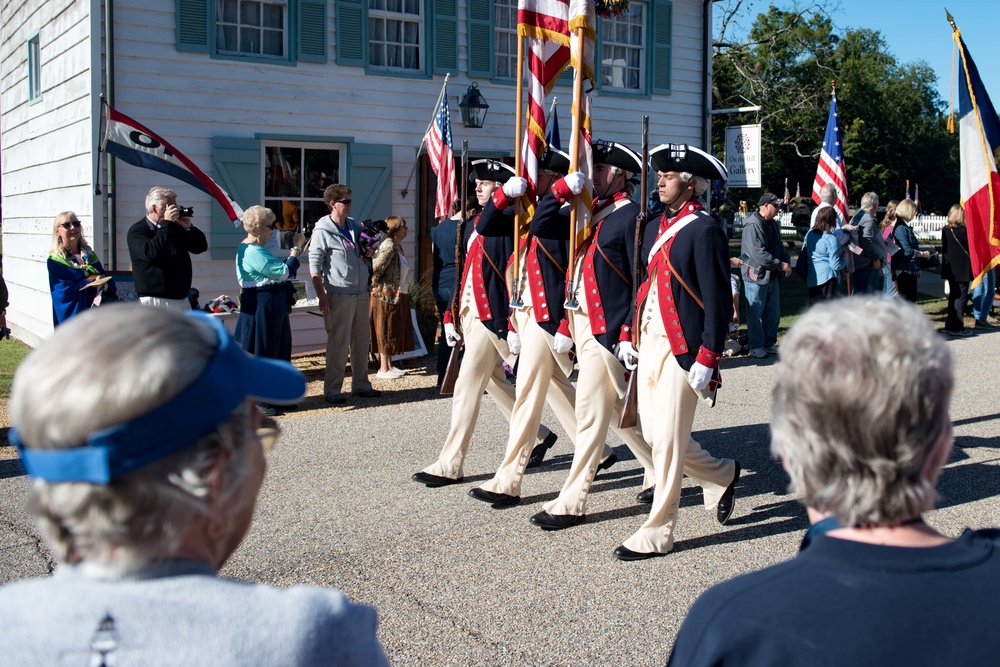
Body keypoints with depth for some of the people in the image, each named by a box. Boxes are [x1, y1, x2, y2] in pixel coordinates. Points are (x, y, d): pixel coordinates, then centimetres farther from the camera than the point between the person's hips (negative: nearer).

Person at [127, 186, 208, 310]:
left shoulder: (176, 228, 15)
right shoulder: (137, 231, -6)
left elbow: (201, 247, 15)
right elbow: (151, 253, -25)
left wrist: (188, 228, -2)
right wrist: (166, 224, -20)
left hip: (182, 299, 8)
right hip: (155, 301, -7)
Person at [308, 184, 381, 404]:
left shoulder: (354, 225, 12)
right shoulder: (322, 232, -7)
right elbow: (314, 268, -11)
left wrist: (368, 254, 3)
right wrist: (322, 297, -18)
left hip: (361, 293, 7)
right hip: (339, 295, -7)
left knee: (362, 340, 13)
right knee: (339, 343, -4)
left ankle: (360, 384, 25)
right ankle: (332, 390, 5)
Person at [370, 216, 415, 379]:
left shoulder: (398, 246, 12)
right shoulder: (389, 247, -18)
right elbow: (375, 268, -25)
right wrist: (377, 286, -12)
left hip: (398, 297, 9)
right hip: (386, 296, -9)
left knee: (393, 332, 14)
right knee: (386, 332, -2)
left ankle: (389, 365, 22)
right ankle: (383, 369, 5)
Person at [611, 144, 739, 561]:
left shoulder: (703, 229, -12)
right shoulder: (662, 225, 14)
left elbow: (719, 300, -15)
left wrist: (707, 359, -19)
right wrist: (630, 336, 14)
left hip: (682, 350, -9)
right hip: (650, 343, 9)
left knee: (667, 440, -3)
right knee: (654, 433, 14)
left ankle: (657, 534, 8)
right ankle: (721, 476, 38)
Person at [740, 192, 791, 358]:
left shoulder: (771, 223, 11)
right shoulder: (753, 226, -20)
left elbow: (779, 246, 18)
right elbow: (759, 254, -26)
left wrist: (787, 261, -1)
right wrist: (781, 265, -21)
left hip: (772, 276, 9)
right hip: (756, 276, -9)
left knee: (773, 313, 15)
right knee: (755, 313, 2)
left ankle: (769, 343, 27)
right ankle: (756, 346, 13)